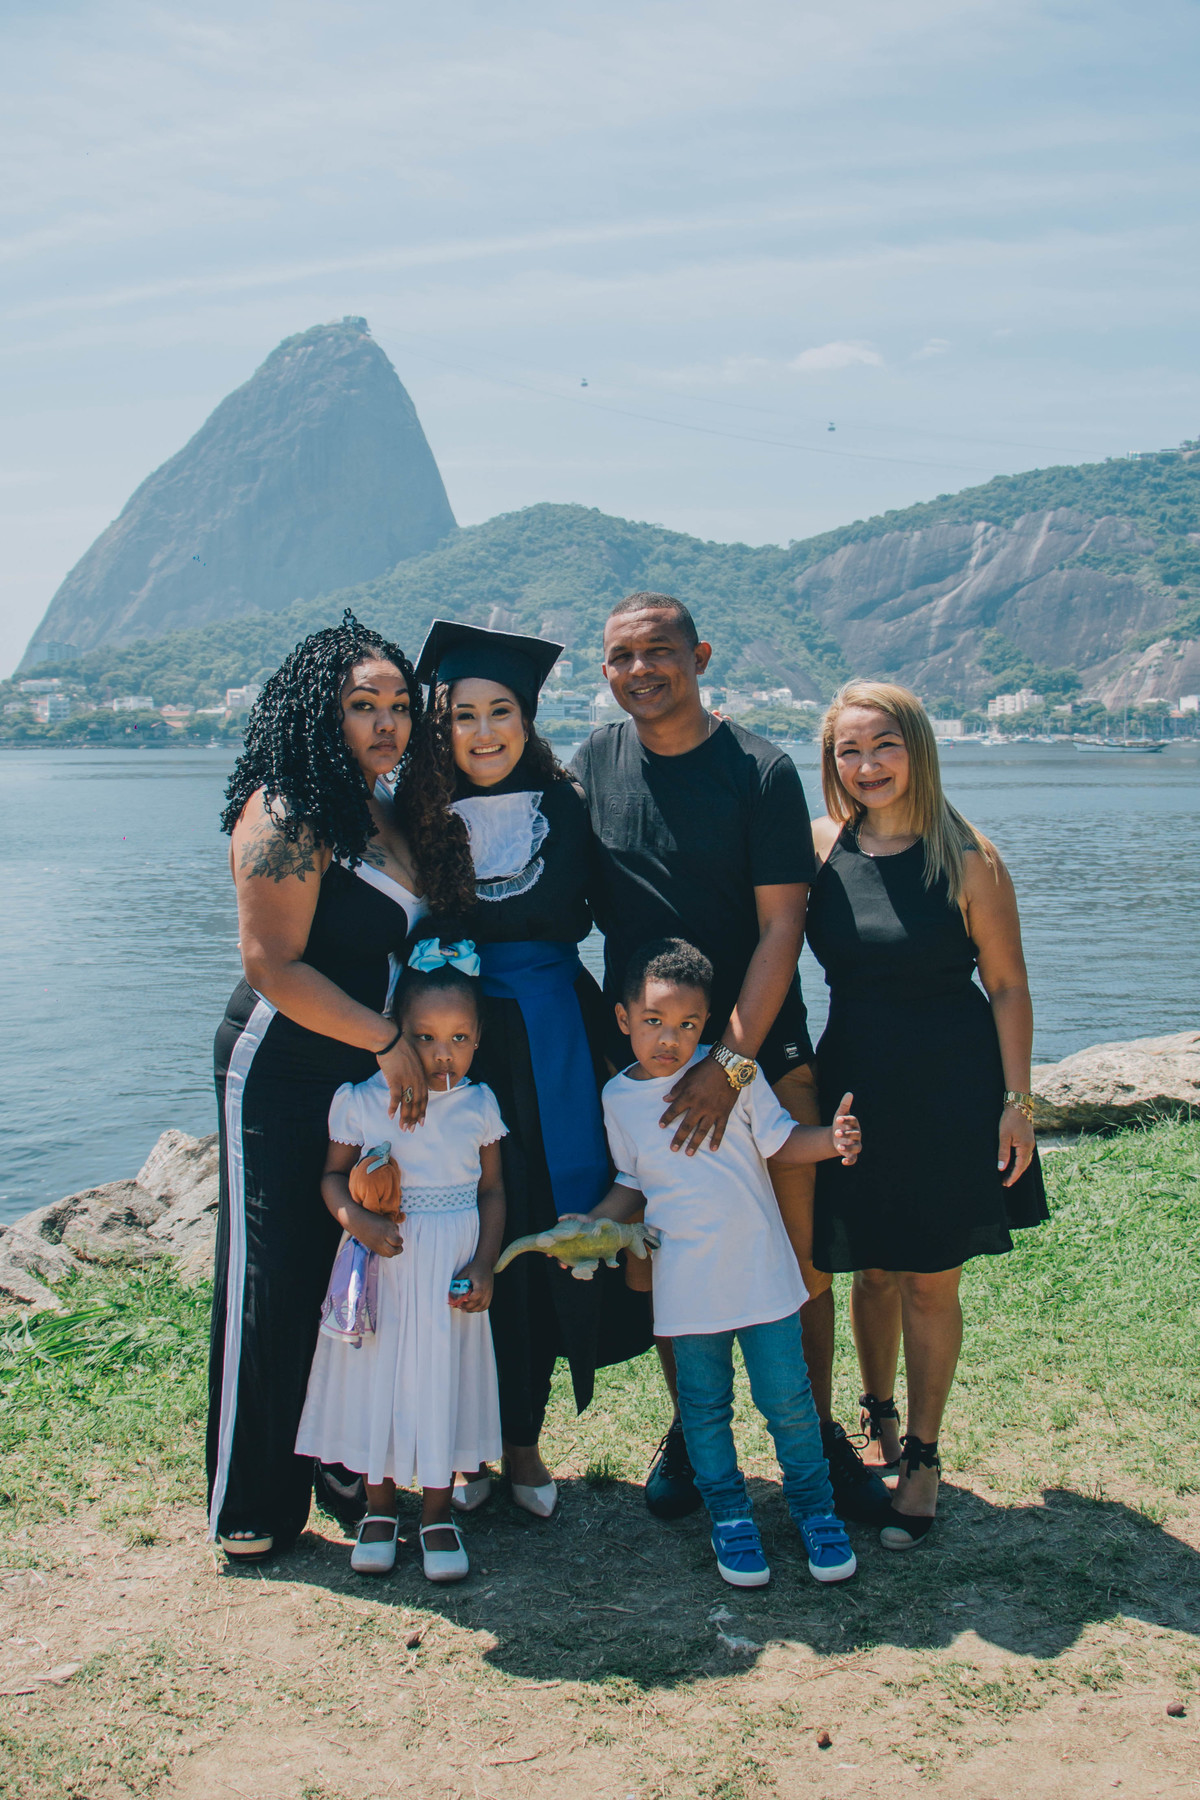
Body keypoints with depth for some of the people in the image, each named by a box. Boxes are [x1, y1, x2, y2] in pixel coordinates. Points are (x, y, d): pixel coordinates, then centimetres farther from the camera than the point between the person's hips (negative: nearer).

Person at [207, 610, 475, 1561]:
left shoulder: (388, 811, 9)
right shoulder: (288, 815, -17)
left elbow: (420, 937, 18)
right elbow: (274, 965, -21)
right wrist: (390, 1043, -21)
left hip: (374, 1078, 8)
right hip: (283, 1079, -8)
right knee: (275, 1283, 0)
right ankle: (252, 1505, 15)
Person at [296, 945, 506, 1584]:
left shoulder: (479, 1105, -1)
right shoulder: (361, 1101, -8)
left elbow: (493, 1191, 5)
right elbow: (333, 1176, 0)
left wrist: (484, 1267, -4)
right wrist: (357, 1220, -20)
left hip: (453, 1267, 1)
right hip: (383, 1265, -1)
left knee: (445, 1382, 7)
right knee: (378, 1377, 7)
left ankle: (436, 1514, 23)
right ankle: (378, 1510, 26)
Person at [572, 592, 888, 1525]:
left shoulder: (762, 770, -7)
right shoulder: (594, 763, 4)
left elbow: (781, 926, -11)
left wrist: (731, 1062, -17)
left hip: (762, 1043, -2)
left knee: (802, 1249, 0)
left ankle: (819, 1431, 18)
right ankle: (691, 1430, 25)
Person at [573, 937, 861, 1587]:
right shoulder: (619, 1098, 0)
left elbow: (779, 1141, -1)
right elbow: (633, 1184, 11)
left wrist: (829, 1140, -19)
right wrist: (590, 1225, -3)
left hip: (762, 1271, -1)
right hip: (687, 1283, 2)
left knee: (788, 1399, 6)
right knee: (705, 1406, 12)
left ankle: (814, 1508, 27)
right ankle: (729, 1516, 31)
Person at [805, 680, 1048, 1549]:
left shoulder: (968, 859, -9)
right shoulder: (819, 848, -2)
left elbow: (1008, 987, -5)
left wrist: (1016, 1102, -6)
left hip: (950, 1089, -3)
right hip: (856, 1083, 3)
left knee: (930, 1280, 5)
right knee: (873, 1270, 15)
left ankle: (923, 1455, 21)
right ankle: (878, 1416, 39)